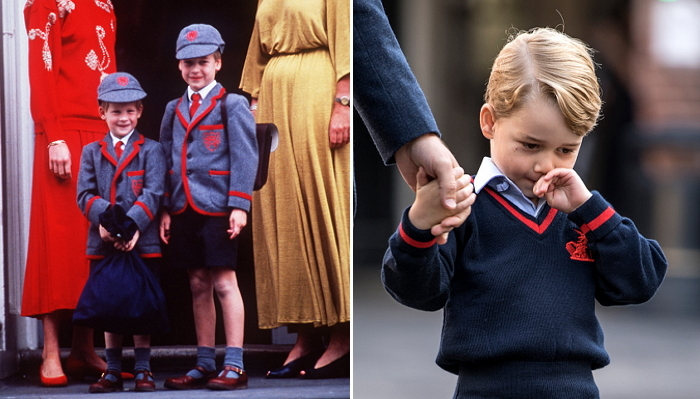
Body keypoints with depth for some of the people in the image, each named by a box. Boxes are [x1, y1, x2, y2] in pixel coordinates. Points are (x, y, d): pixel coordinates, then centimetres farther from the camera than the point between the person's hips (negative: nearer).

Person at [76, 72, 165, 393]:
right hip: (103, 243, 3)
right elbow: (85, 194, 1)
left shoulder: (151, 150, 3)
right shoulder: (91, 152, 12)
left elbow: (153, 193, -8)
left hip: (142, 242, -3)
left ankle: (143, 370, 7)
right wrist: (104, 216, -19)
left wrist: (131, 224, -22)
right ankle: (113, 372, 13)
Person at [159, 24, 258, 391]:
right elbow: (166, 159, 16)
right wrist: (165, 209, 9)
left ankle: (234, 366, -2)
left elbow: (244, 158, -6)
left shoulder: (233, 105, -1)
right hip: (184, 209, 5)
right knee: (198, 285, 8)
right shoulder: (174, 109, 15)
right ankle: (204, 366, 14)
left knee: (224, 282, -5)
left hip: (217, 208, -5)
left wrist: (239, 205, -14)